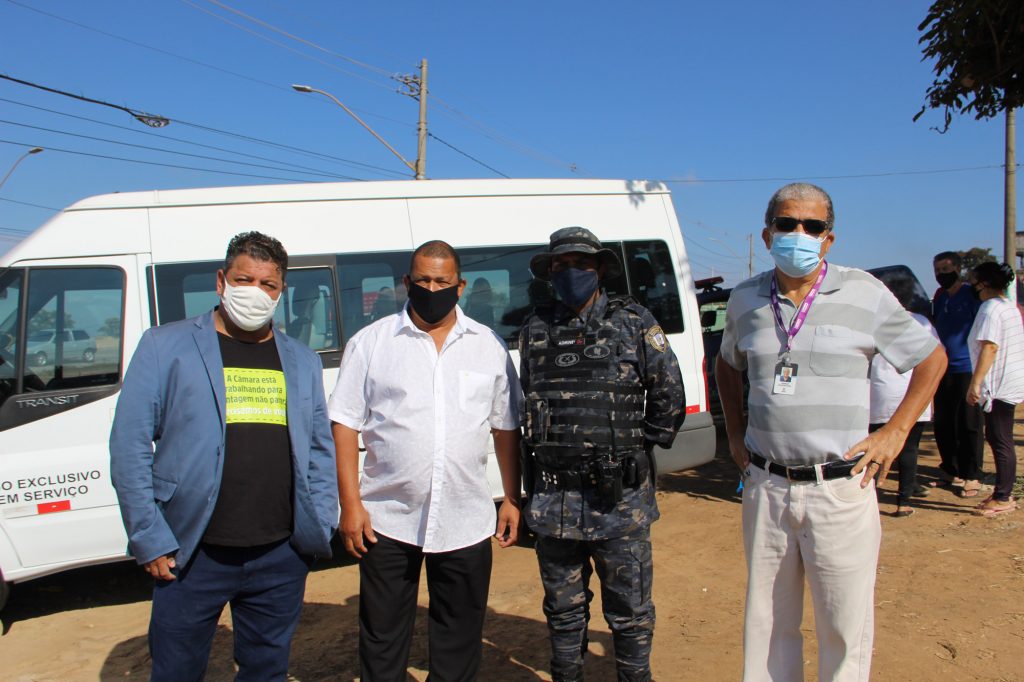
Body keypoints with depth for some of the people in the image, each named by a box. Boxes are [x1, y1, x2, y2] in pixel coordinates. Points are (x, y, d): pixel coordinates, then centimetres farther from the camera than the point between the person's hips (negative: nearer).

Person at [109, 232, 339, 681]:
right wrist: (150, 541, -8)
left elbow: (321, 451, 12)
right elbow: (129, 447, -4)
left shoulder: (303, 361, 10)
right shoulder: (164, 346, -1)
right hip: (191, 557, -2)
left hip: (282, 557, 3)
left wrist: (320, 529, 4)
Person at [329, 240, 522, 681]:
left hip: (466, 523, 2)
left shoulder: (489, 347, 5)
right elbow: (345, 424, -2)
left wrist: (512, 500, 6)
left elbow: (506, 428, 9)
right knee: (382, 637, 13)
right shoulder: (370, 342, -1)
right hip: (387, 519, -1)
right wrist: (350, 503, -7)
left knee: (460, 643, 16)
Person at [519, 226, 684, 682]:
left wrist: (637, 448, 0)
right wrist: (552, 448, 8)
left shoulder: (634, 324, -1)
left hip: (618, 496, -2)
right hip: (552, 498, 3)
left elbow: (669, 396, 2)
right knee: (563, 608, 17)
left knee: (629, 610, 10)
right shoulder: (535, 331, 7)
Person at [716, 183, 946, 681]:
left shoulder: (864, 293, -2)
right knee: (766, 623, 14)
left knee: (845, 629, 7)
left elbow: (932, 358, 8)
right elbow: (727, 364, 23)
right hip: (766, 486, 3)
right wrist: (734, 433, 14)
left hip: (841, 489, -2)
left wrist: (895, 433, 1)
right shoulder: (745, 298, 5)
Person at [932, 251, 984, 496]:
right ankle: (951, 469, 23)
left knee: (968, 424, -2)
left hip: (967, 368, -6)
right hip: (942, 369, 6)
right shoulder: (939, 297, 13)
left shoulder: (972, 295, -6)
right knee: (943, 424, 10)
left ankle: (972, 476, 6)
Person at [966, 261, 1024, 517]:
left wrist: (975, 383, -25)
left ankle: (1003, 498, 2)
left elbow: (989, 347, -24)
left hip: (1001, 384, -10)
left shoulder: (991, 308, -16)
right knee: (998, 438, 15)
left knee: (1000, 440, -4)